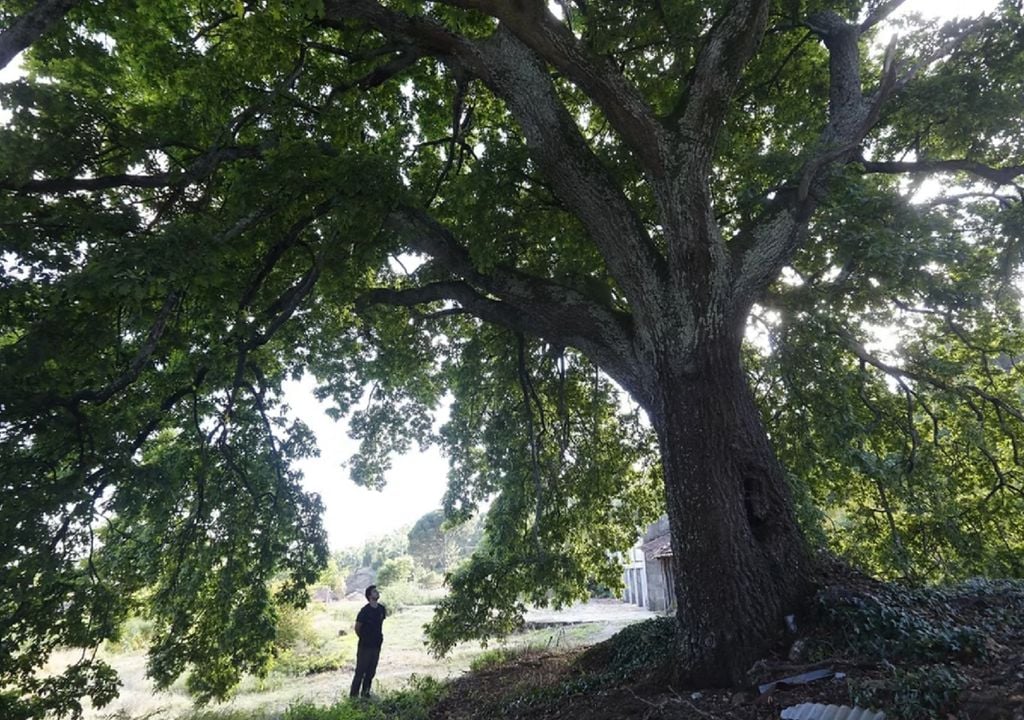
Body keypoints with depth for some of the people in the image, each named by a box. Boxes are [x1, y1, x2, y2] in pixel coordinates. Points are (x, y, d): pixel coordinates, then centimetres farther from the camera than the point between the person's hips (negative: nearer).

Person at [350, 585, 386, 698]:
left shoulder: (381, 609, 0)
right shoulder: (365, 610, -17)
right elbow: (357, 627, -8)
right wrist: (363, 638, 3)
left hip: (376, 645, 6)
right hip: (365, 646, -6)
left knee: (371, 672, 14)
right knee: (360, 671, 1)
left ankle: (365, 692, 27)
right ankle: (354, 695, 12)